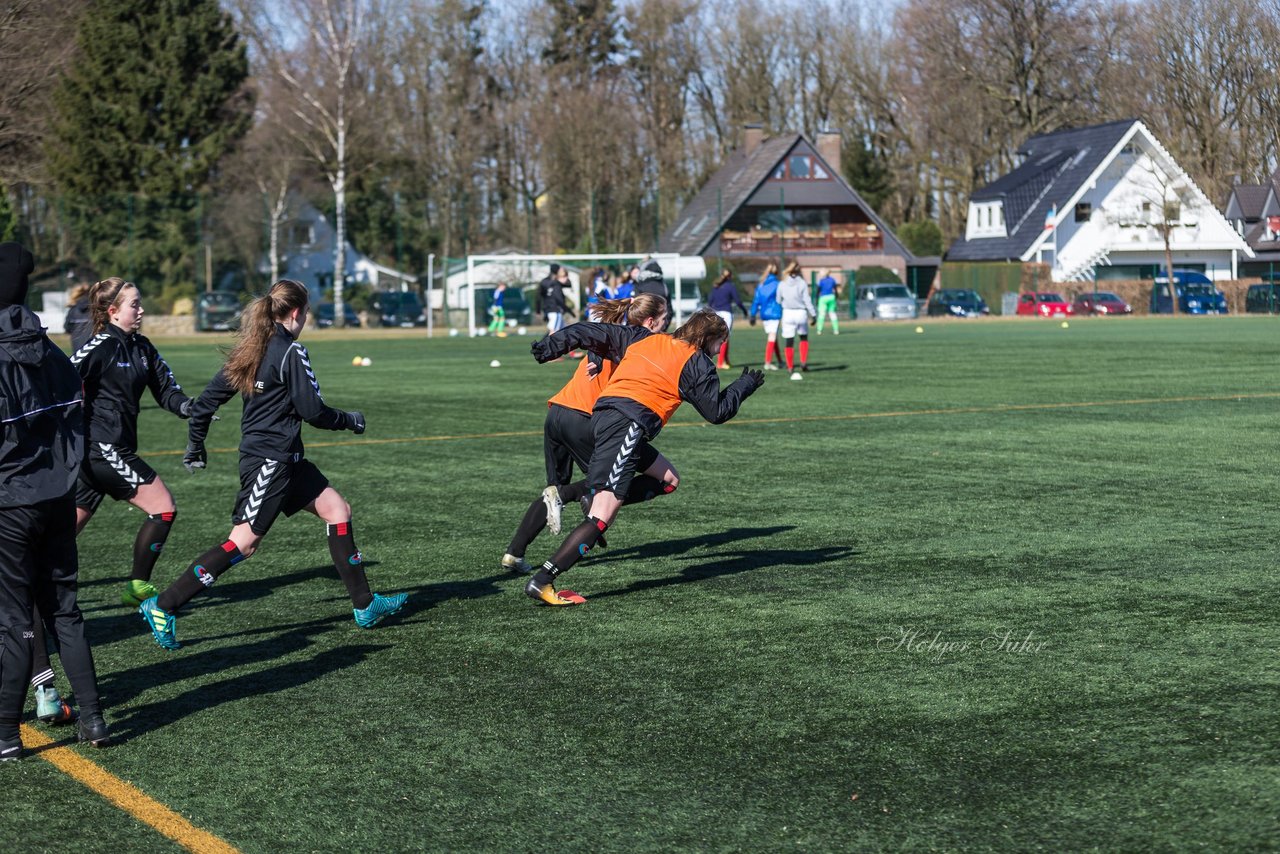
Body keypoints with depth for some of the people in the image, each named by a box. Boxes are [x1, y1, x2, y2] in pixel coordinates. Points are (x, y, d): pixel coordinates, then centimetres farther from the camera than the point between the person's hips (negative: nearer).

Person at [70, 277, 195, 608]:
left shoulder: (141, 347, 13)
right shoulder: (100, 347, -12)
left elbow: (166, 391, 12)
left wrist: (188, 407, -7)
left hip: (114, 449, 8)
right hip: (102, 448, -8)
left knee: (68, 528, 9)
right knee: (163, 507, -5)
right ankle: (138, 587, 3)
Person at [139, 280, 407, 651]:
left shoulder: (249, 351, 10)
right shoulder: (291, 352, -14)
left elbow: (206, 401, 11)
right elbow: (313, 411, -14)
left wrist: (195, 446, 22)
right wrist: (351, 420, 4)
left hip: (286, 460, 10)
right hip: (270, 461, -10)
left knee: (338, 510, 13)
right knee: (242, 543, -9)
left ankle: (365, 605, 17)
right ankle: (163, 606, -8)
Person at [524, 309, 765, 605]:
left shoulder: (642, 338, 22)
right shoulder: (697, 363, 6)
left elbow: (591, 333, 21)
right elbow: (718, 411, 13)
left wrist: (552, 346, 26)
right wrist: (745, 385, 27)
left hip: (604, 411, 8)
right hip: (628, 424, -8)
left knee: (669, 479, 20)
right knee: (601, 519, -13)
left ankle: (596, 499, 3)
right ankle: (542, 581, -22)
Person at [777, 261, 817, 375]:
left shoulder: (782, 284, -1)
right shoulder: (803, 283, -5)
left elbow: (778, 301, 5)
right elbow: (807, 300, -7)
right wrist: (813, 314, -2)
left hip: (788, 314, 0)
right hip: (801, 313, 0)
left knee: (788, 342, 4)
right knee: (804, 338, 21)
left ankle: (790, 367, 3)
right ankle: (803, 362, 11)